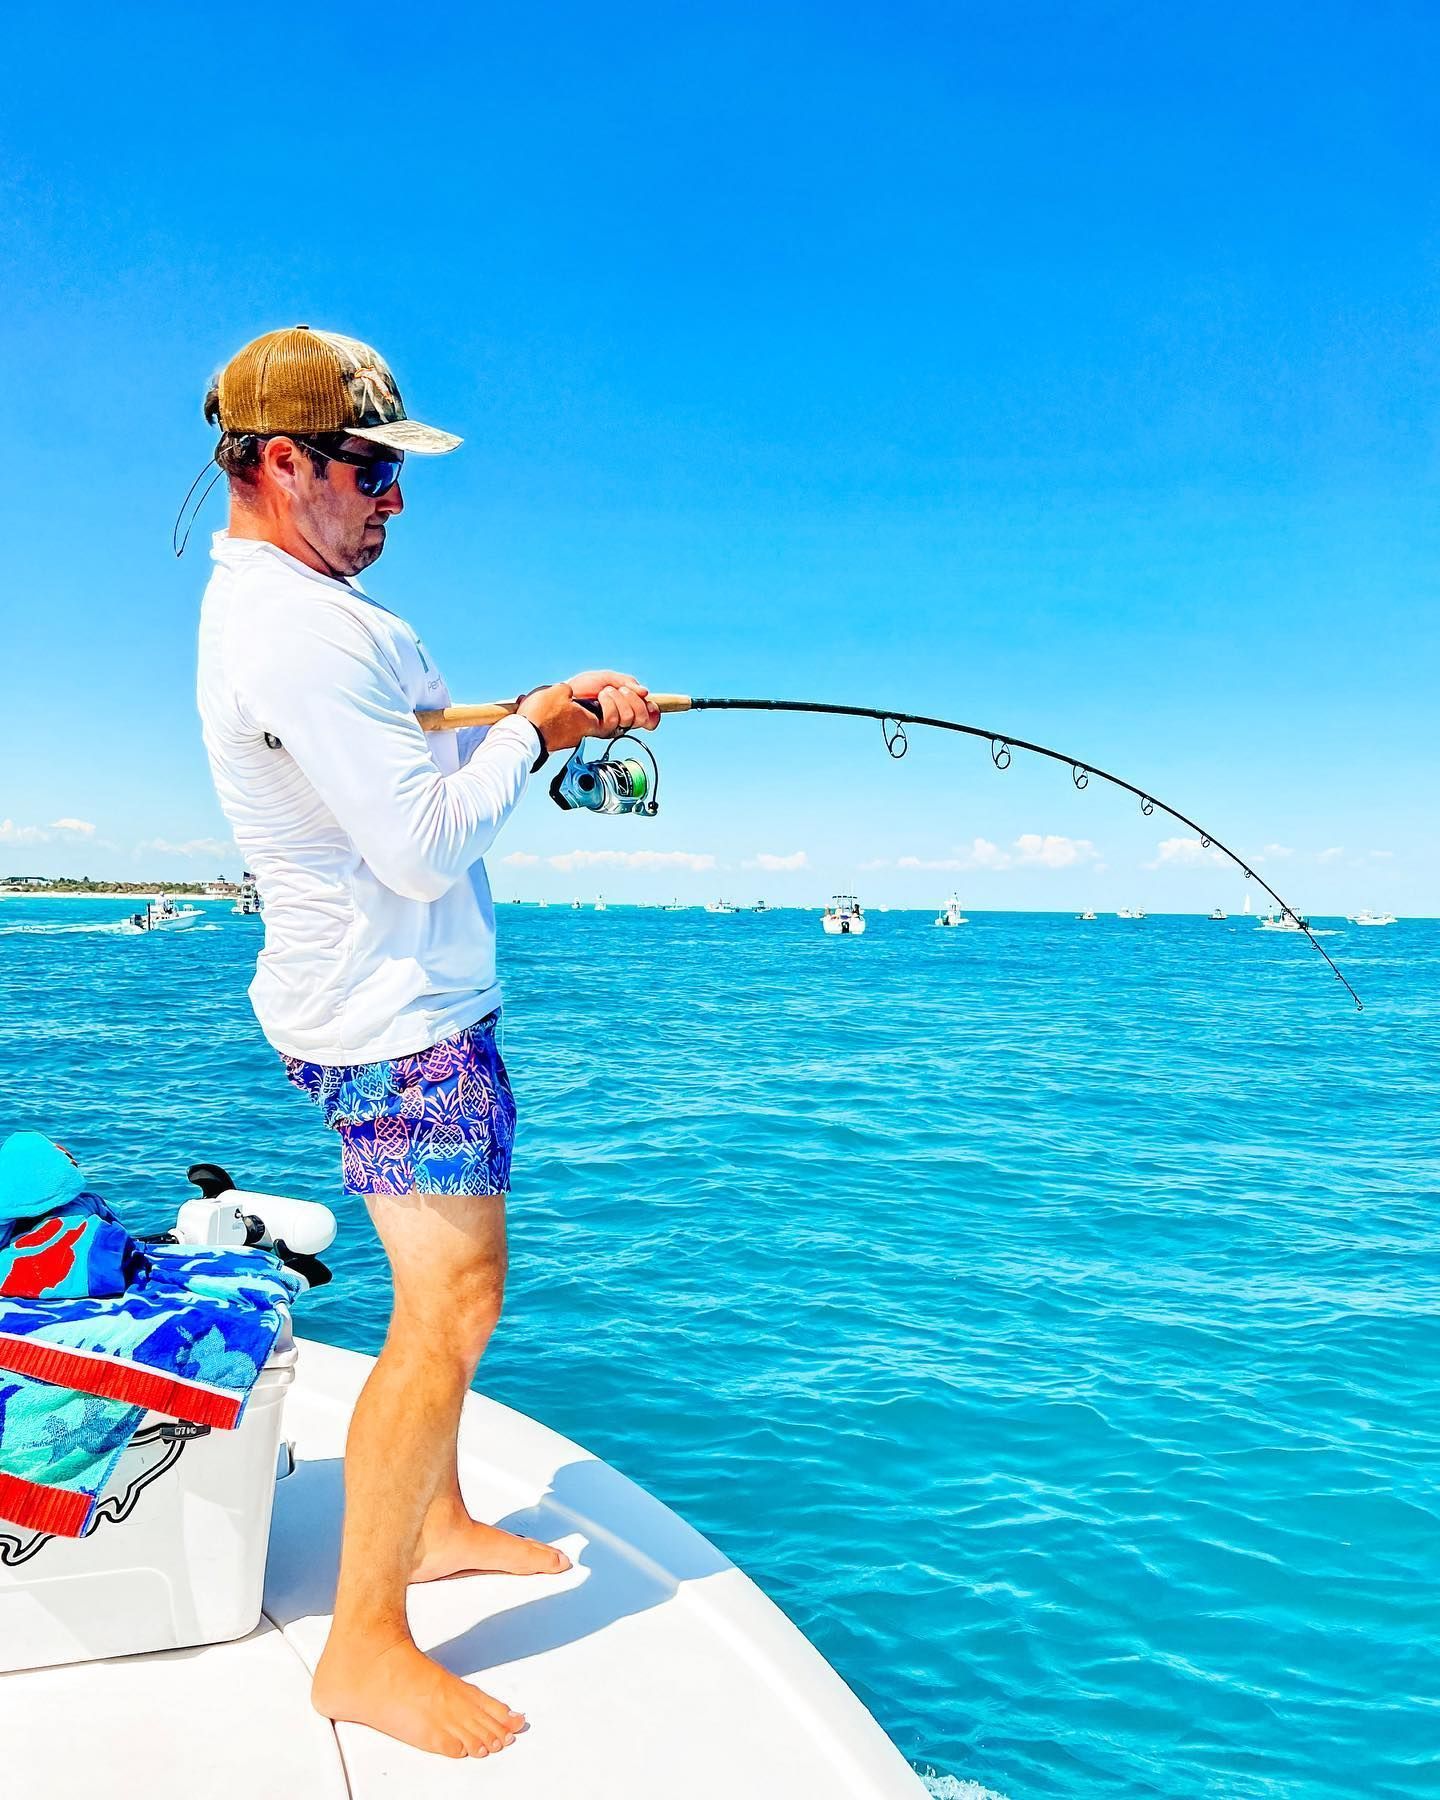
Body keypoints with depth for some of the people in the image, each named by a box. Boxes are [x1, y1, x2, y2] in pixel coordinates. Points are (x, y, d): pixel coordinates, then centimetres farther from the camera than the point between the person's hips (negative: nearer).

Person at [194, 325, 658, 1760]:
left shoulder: (293, 601, 13)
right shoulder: (294, 628, -21)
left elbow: (422, 759, 18)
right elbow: (428, 842, -25)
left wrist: (558, 709, 4)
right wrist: (530, 730, -9)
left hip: (408, 1000, 11)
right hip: (395, 1016, -11)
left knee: (445, 1290, 18)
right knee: (448, 1304, -7)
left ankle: (433, 1525, 34)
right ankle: (364, 1646, 7)